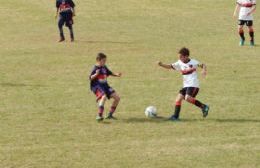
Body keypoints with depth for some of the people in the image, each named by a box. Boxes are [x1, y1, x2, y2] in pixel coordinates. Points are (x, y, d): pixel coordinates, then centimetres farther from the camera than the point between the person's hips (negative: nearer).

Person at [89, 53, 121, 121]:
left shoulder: (104, 67, 11)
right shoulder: (95, 68, -11)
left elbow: (110, 73, 26)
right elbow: (90, 78, -14)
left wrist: (117, 74, 10)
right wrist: (96, 74, -32)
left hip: (105, 85, 8)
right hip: (97, 86, -8)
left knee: (117, 98, 3)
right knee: (104, 97, -36)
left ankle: (110, 115, 15)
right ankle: (99, 116, -37)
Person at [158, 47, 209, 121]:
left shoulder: (193, 62, -6)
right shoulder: (180, 63, 7)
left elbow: (202, 65, -3)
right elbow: (170, 66, 4)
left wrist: (204, 70, -25)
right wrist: (162, 65, -12)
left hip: (193, 85, -6)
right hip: (186, 85, 6)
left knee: (187, 98, -25)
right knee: (179, 98, -5)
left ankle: (203, 107, -11)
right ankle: (176, 116, 1)